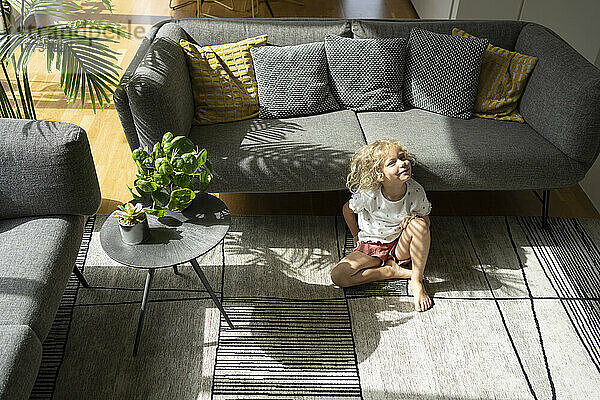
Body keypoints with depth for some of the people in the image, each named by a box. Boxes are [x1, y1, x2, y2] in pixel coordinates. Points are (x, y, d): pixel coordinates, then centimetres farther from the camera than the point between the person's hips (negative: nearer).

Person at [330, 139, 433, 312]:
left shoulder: (416, 191, -17)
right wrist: (357, 236, 7)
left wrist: (413, 219, -21)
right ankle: (392, 271, -10)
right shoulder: (369, 195, -23)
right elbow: (347, 209, 0)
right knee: (338, 276, -23)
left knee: (419, 224, -32)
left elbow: (426, 221, 1)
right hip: (371, 247, 0)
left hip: (401, 247, 1)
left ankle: (417, 282, -18)